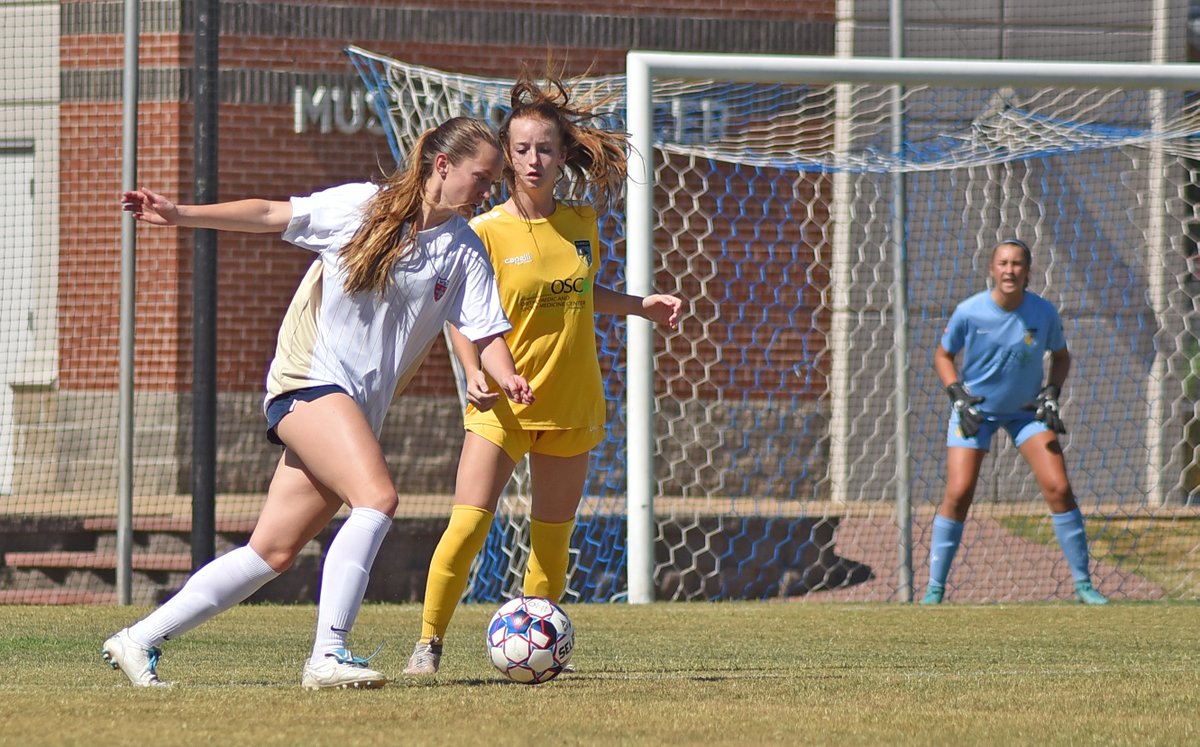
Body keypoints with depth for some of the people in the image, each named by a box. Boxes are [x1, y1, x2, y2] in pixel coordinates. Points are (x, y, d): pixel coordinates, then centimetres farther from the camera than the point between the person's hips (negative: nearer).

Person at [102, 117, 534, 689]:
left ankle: (139, 641, 12)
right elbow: (271, 216, 3)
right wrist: (180, 215, -4)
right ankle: (328, 656, -30)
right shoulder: (361, 207, -2)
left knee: (273, 552, 3)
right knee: (378, 497, -27)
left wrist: (508, 379, -22)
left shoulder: (464, 252, 7)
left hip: (358, 410, 6)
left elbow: (486, 332, -1)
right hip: (309, 379, -6)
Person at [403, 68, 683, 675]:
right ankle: (429, 642, -7)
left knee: (553, 535, 9)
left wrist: (639, 306, 11)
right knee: (468, 522, -16)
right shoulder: (485, 232, -10)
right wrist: (473, 373, -21)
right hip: (502, 403, -4)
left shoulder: (581, 224, 3)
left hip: (572, 402, 4)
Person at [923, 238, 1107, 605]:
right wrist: (958, 396, -16)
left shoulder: (1044, 313, -14)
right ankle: (934, 589, -2)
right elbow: (943, 356, -2)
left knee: (1059, 489, -8)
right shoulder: (969, 312, -18)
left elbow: (1061, 355, 4)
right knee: (958, 493, -13)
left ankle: (1083, 584, 3)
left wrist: (1051, 393, -12)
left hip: (1027, 410, 2)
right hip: (976, 410, -2)